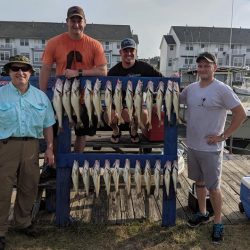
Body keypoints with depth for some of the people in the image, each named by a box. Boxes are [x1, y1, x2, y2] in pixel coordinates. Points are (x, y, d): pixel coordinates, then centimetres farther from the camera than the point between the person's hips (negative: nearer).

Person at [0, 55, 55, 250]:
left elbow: (48, 125, 13)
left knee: (29, 187, 14)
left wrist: (50, 148, 8)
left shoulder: (41, 97, 9)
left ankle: (23, 222, 33)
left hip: (31, 146, 4)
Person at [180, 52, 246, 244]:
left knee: (213, 187, 3)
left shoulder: (222, 89, -14)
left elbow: (241, 114, -13)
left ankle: (218, 223, 22)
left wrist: (223, 136, -14)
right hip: (192, 145, 6)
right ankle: (203, 214, 38)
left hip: (211, 149, -6)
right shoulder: (191, 88, 4)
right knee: (199, 181, 19)